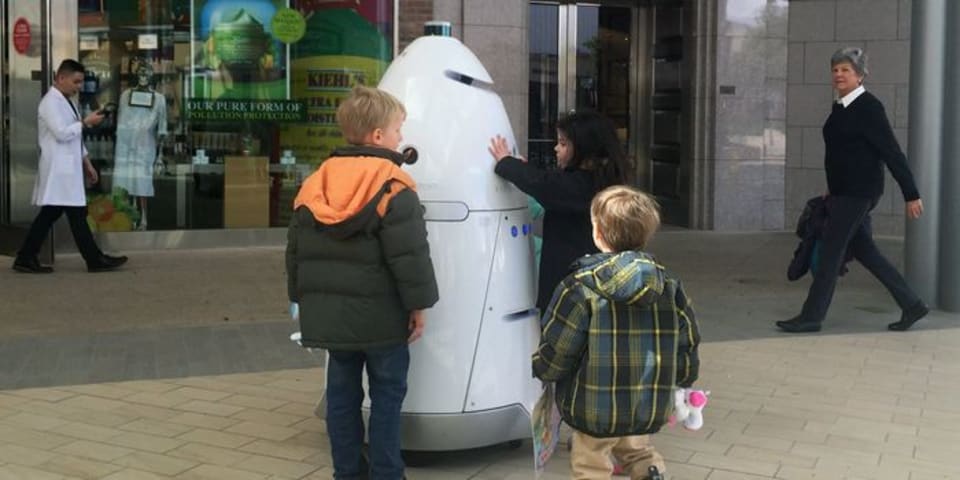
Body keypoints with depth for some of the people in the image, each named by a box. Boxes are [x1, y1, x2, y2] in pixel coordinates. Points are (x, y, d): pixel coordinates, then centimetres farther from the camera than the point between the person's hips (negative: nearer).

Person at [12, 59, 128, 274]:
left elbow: (75, 137, 22)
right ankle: (95, 260, 0)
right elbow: (62, 134, -22)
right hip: (59, 170, -10)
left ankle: (26, 258, 13)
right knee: (77, 215, -4)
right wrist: (86, 122, -14)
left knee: (49, 214, 10)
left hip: (67, 168, 10)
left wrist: (86, 162, 19)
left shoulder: (66, 101, 19)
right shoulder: (51, 102, -12)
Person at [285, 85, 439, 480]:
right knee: (387, 394, 6)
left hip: (329, 314, 6)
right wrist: (418, 306, -7)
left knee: (342, 394, 14)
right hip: (381, 317, -5)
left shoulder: (313, 185, 5)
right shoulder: (393, 187, -14)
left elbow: (296, 251, 11)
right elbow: (409, 255, -17)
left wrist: (305, 301, 20)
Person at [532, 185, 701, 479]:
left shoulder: (581, 288, -17)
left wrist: (540, 368, 9)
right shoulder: (669, 286, -2)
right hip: (650, 409, 5)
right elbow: (687, 344, 5)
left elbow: (556, 352, -13)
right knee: (638, 454, 30)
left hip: (596, 410, -4)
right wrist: (681, 382, 24)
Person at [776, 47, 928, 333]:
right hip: (843, 192, 9)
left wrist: (911, 195, -13)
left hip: (859, 192, -9)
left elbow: (892, 153, -14)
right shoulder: (840, 107, 11)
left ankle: (812, 316, 4)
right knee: (862, 250, 13)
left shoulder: (869, 108, -13)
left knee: (830, 251, -5)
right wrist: (832, 188, 24)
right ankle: (911, 305, 23)